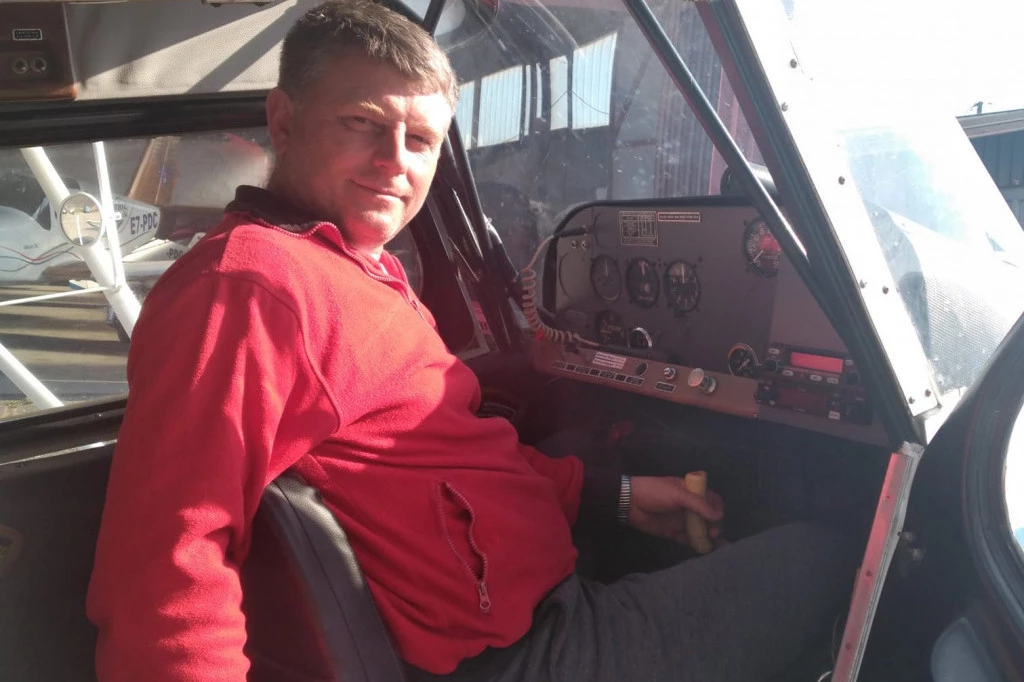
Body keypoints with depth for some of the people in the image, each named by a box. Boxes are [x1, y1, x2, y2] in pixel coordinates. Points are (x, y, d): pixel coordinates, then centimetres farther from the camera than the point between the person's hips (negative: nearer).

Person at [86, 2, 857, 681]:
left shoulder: (372, 272, 9)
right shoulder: (248, 287, -22)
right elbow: (165, 577, -28)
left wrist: (614, 495, 14)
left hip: (546, 605, 9)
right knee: (816, 560, 6)